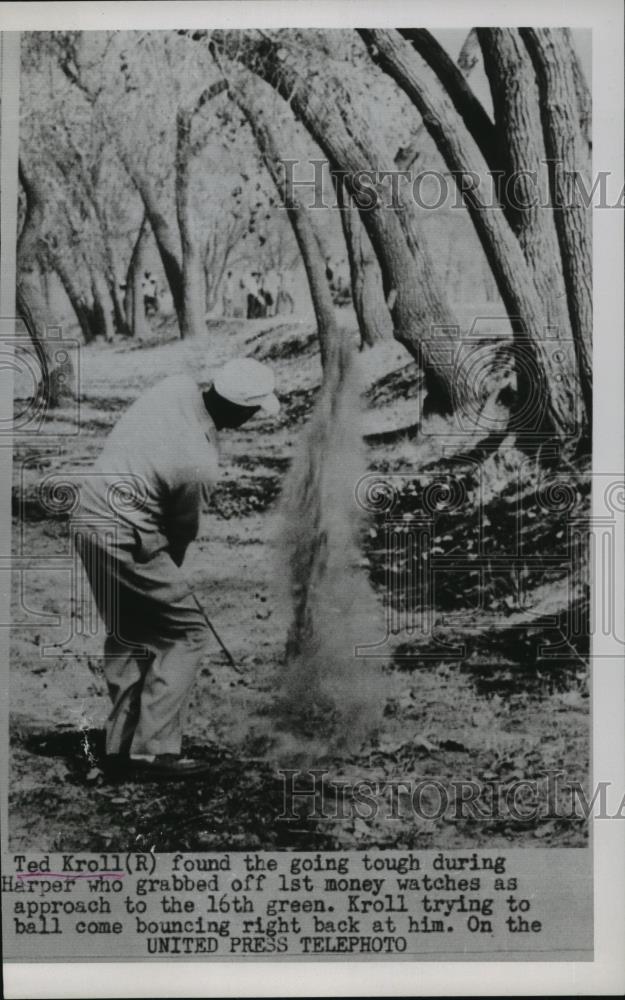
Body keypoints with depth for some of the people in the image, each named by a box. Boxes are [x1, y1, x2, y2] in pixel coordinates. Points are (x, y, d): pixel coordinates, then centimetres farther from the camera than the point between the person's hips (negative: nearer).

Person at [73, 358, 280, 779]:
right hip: (127, 539, -9)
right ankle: (155, 748, -1)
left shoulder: (178, 386, -6)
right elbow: (183, 530, -6)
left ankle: (122, 742, 24)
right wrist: (170, 575, 15)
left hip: (88, 516, 9)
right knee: (188, 632, 0)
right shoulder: (200, 465, -23)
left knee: (128, 635, 18)